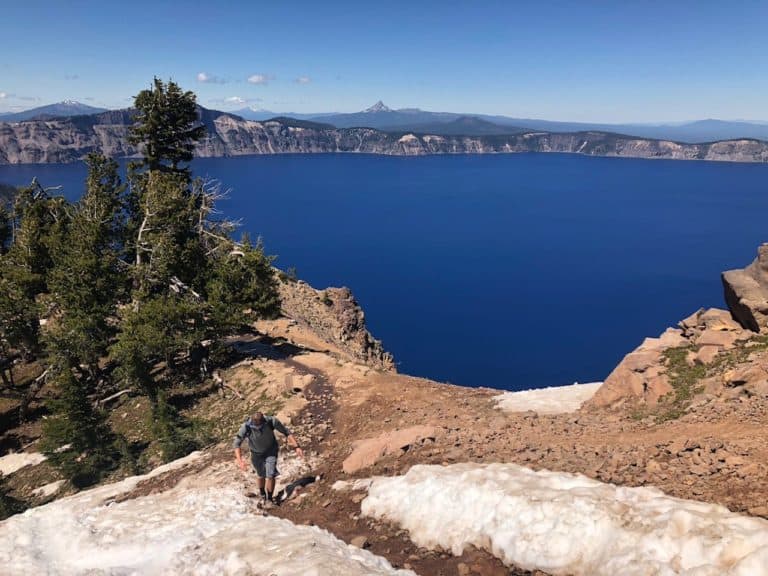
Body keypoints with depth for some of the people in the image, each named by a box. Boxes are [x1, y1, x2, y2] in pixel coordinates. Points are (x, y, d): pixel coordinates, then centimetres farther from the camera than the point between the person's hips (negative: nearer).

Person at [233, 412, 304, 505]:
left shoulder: (271, 421, -32)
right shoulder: (246, 427, -33)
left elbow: (286, 432, -20)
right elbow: (236, 444, -27)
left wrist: (297, 447, -27)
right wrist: (239, 460, -41)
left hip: (271, 451, -1)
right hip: (257, 454, 1)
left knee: (270, 475, -12)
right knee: (261, 476, 17)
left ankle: (269, 499, 7)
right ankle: (262, 494, 44)